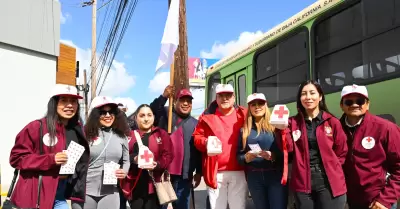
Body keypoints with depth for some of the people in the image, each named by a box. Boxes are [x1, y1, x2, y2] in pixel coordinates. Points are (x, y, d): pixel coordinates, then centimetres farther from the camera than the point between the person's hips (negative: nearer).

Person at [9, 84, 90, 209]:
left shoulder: (78, 130, 6)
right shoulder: (37, 127, -11)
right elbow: (16, 158, -11)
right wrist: (50, 159, -21)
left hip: (60, 196, 5)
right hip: (35, 197, -5)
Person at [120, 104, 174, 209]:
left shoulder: (162, 134, 5)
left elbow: (168, 155, -2)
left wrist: (158, 164, -20)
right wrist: (133, 159, -16)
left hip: (154, 184, -2)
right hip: (134, 185, 2)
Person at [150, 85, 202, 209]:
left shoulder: (195, 124, 10)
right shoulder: (165, 114, 5)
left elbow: (199, 149, 10)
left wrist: (199, 172, 8)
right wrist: (164, 96, -27)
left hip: (184, 176, 2)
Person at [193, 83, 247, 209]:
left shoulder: (243, 114, 5)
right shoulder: (207, 116, 6)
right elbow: (197, 137, 9)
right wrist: (205, 142, -13)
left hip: (238, 172, 0)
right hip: (215, 173, 1)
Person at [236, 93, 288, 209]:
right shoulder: (244, 130, 8)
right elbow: (238, 156, 9)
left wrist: (273, 156, -20)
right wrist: (246, 158, -11)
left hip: (276, 175, -3)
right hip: (254, 177, 3)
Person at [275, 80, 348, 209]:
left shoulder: (332, 122, 1)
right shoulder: (293, 122, 5)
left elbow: (341, 152, 7)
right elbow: (287, 147, -7)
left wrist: (331, 167, -2)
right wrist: (282, 128, -18)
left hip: (329, 182, -1)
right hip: (302, 182, 2)